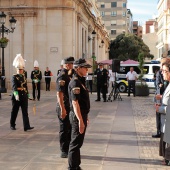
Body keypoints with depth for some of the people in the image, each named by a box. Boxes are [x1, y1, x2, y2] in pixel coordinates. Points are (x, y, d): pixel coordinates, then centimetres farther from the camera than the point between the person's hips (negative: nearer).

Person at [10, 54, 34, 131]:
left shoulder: (24, 77, 12)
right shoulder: (14, 77, -7)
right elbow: (14, 87, -21)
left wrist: (27, 94, 18)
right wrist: (17, 94, -33)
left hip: (24, 97, 5)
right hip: (16, 97, -5)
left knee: (25, 112, -3)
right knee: (14, 112, 9)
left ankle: (26, 126, -7)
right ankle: (12, 125, 25)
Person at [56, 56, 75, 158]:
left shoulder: (68, 75, 13)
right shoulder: (62, 76, -17)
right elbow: (59, 93, -23)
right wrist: (62, 109, -25)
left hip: (69, 107, 10)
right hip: (64, 107, -10)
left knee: (70, 129, 16)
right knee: (64, 130, 0)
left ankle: (68, 150, 26)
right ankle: (64, 152, 10)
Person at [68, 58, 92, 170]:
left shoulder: (81, 81, 13)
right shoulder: (75, 82, -18)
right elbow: (75, 102, -24)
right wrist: (80, 120, -27)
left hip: (82, 115, 10)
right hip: (78, 116, -10)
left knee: (78, 142, 18)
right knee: (76, 143, -2)